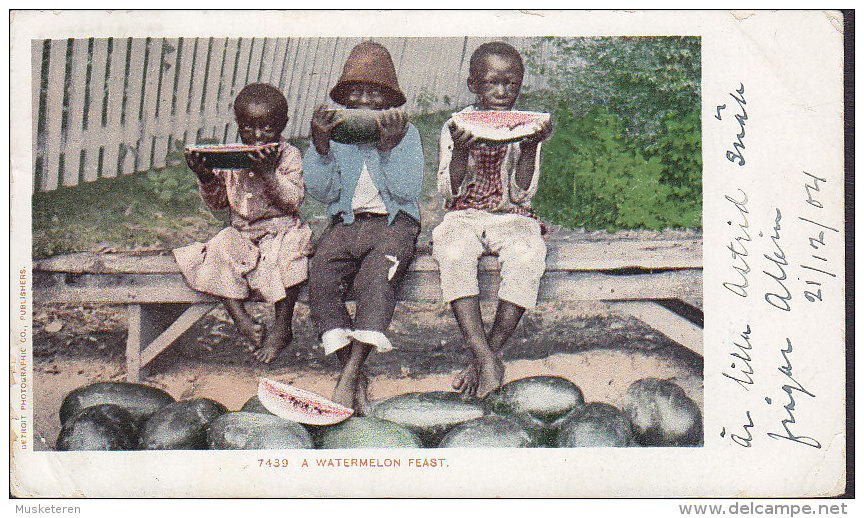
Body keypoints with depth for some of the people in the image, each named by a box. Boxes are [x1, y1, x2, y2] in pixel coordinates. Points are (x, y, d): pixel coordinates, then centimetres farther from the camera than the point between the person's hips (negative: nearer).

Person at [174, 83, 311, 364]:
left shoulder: (289, 156, -4)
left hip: (282, 229, -3)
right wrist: (206, 178, -9)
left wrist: (268, 172, -26)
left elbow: (293, 201, -14)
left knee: (287, 256, -33)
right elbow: (217, 203, 10)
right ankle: (240, 318, -22)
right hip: (242, 232, 4)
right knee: (221, 251, -25)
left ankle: (282, 326, -19)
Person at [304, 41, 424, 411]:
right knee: (320, 273, -29)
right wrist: (320, 143, -9)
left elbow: (409, 190, -5)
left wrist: (389, 145, -17)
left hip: (394, 221, -2)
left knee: (377, 275, -35)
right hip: (346, 223, 3)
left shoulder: (405, 132, 8)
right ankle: (354, 375, -30)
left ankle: (349, 377, -38)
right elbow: (320, 192, 4)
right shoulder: (336, 132, 14)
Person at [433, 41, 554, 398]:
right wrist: (460, 151, -20)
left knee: (527, 256, -33)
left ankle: (491, 350, -24)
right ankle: (486, 358, -38)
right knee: (453, 254, -34)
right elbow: (449, 191, -4)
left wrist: (530, 149, -18)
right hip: (464, 215, 0)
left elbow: (521, 194, -4)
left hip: (512, 218, 0)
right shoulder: (456, 127, 4)